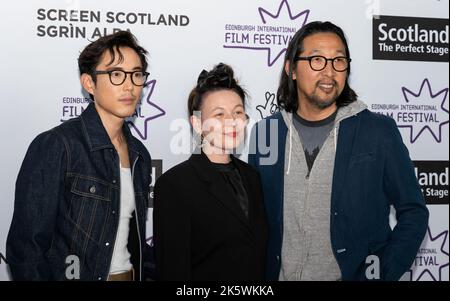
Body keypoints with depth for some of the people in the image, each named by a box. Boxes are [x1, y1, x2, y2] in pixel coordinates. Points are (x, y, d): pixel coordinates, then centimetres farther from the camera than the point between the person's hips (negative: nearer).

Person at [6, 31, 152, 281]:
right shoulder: (53, 146, -17)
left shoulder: (140, 155, 3)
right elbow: (26, 247, -17)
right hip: (71, 274, -5)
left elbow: (134, 237, 10)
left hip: (130, 274, 6)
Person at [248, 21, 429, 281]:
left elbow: (413, 212, -4)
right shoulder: (266, 132, -3)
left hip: (354, 274, -2)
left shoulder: (379, 131, -9)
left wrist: (383, 273, -12)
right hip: (280, 274, 2)